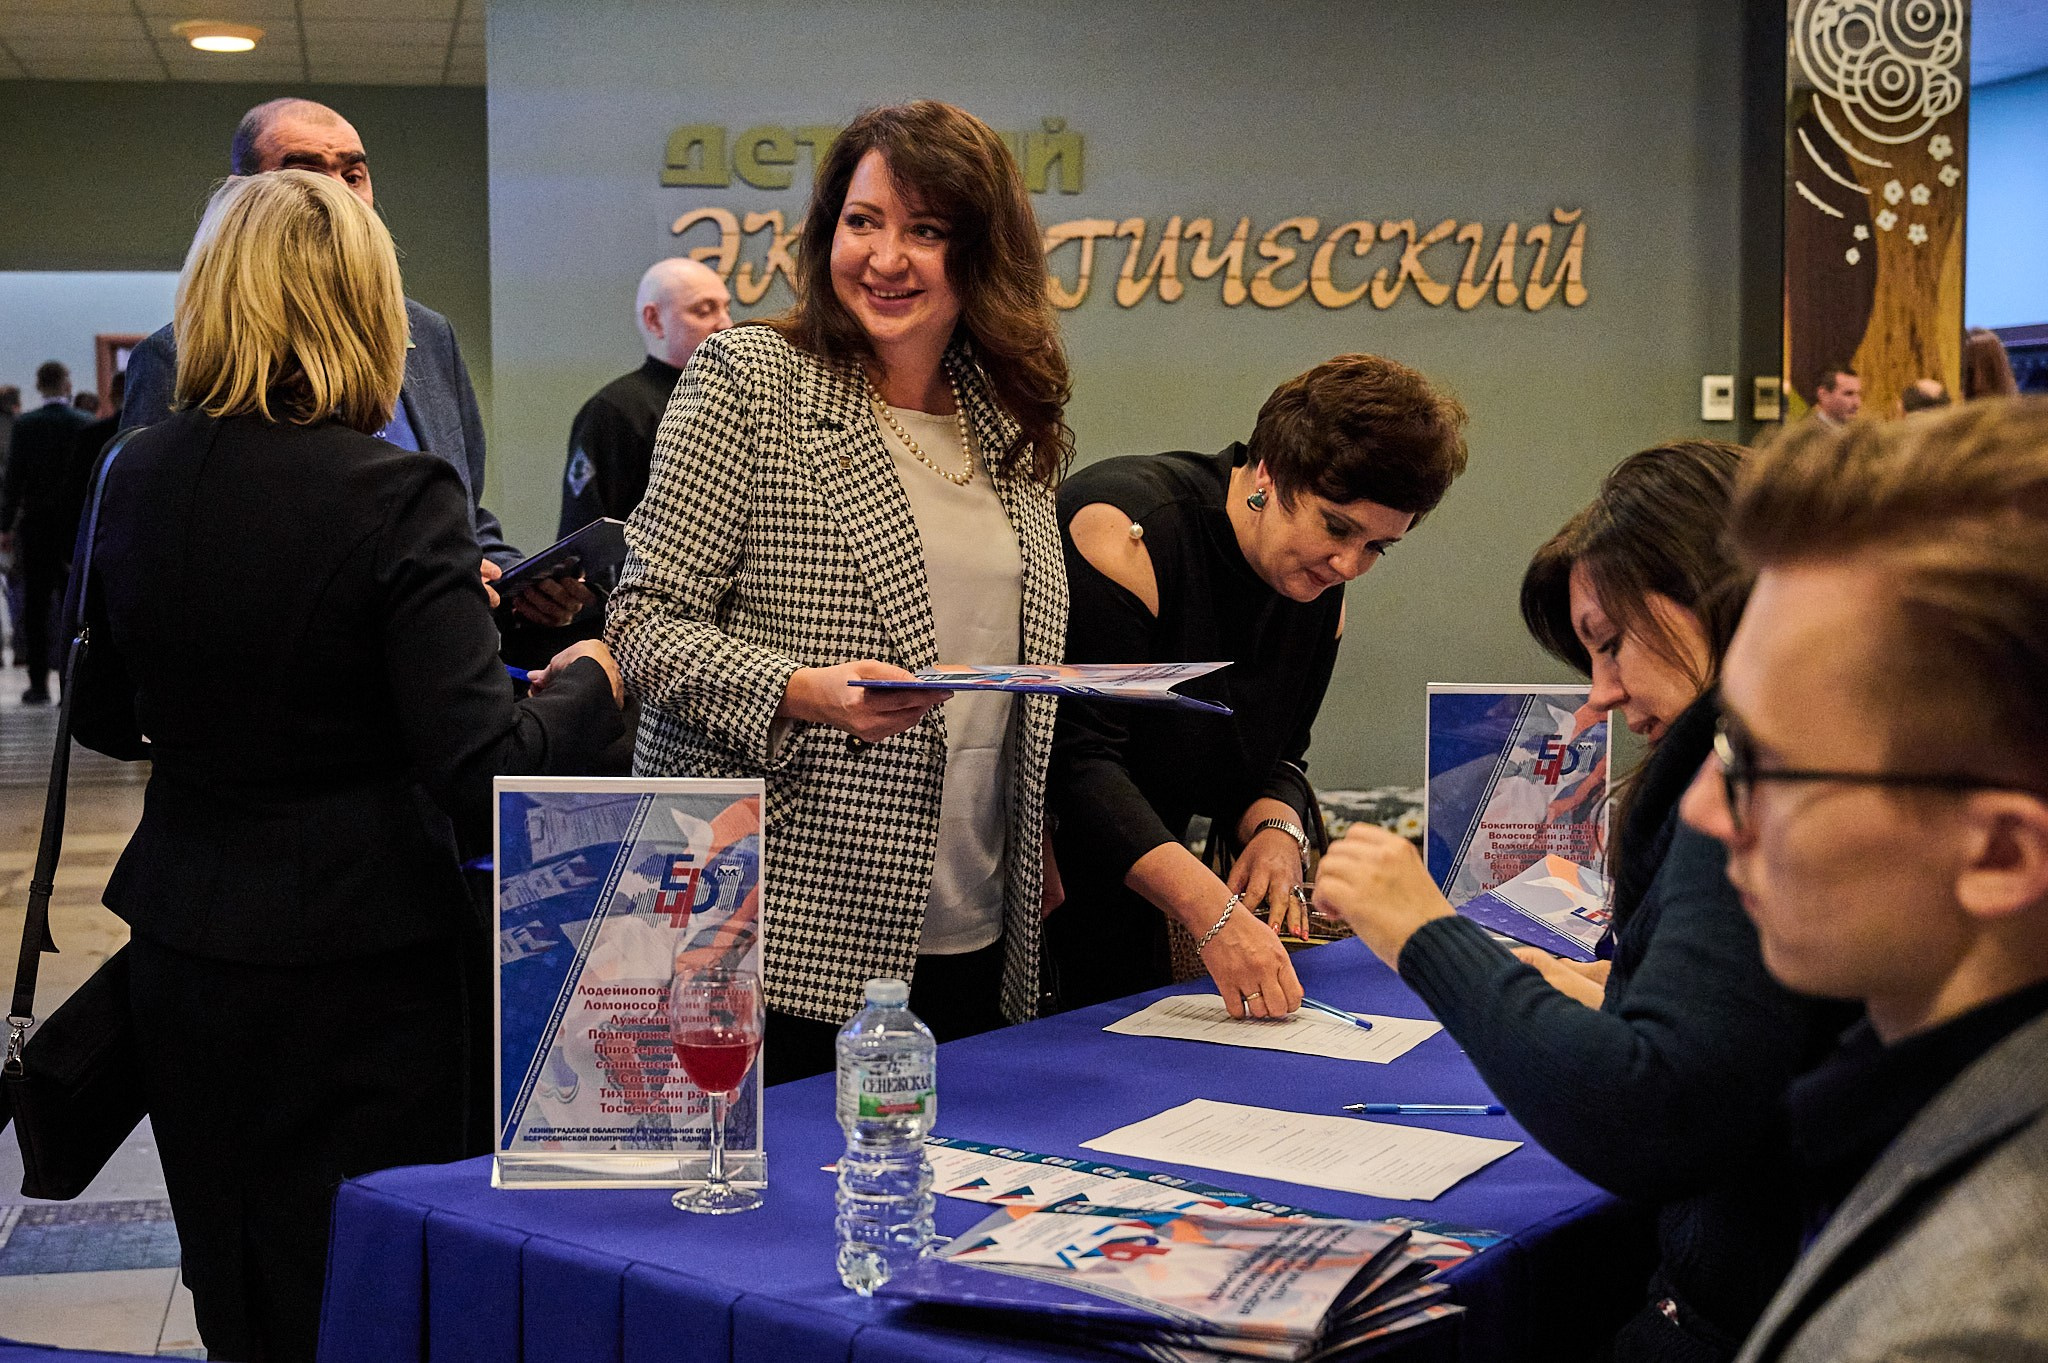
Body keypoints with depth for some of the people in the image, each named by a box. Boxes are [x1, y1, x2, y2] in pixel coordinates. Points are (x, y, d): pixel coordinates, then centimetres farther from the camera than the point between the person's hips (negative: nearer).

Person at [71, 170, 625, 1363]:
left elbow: (105, 717, 14)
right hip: (358, 958, -5)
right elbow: (485, 777, -21)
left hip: (184, 943, 6)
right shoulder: (398, 494, -16)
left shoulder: (136, 478, 2)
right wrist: (589, 686, -3)